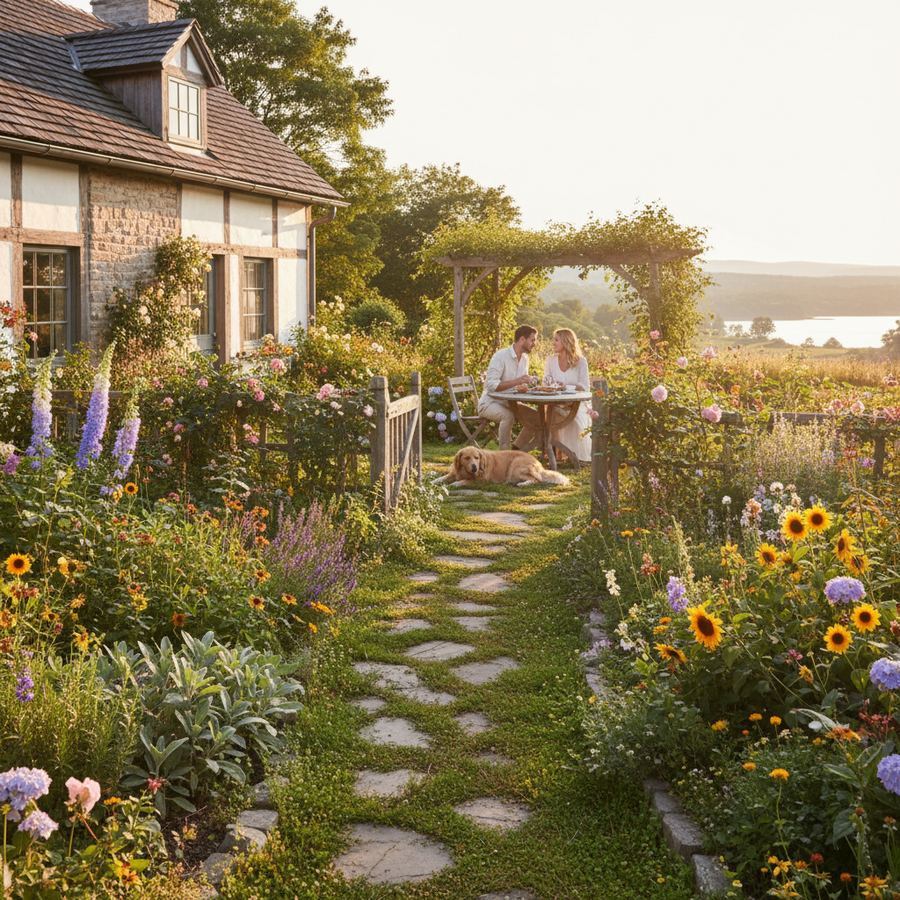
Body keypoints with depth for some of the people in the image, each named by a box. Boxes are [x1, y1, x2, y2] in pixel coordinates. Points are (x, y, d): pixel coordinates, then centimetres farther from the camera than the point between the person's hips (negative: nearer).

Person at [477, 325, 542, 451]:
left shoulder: (524, 359, 8)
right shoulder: (501, 356, -18)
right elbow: (491, 385, -28)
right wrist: (516, 381, -37)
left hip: (510, 403, 8)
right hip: (490, 403, -8)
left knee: (538, 419, -7)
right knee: (508, 415, -38)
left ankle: (516, 452, 3)